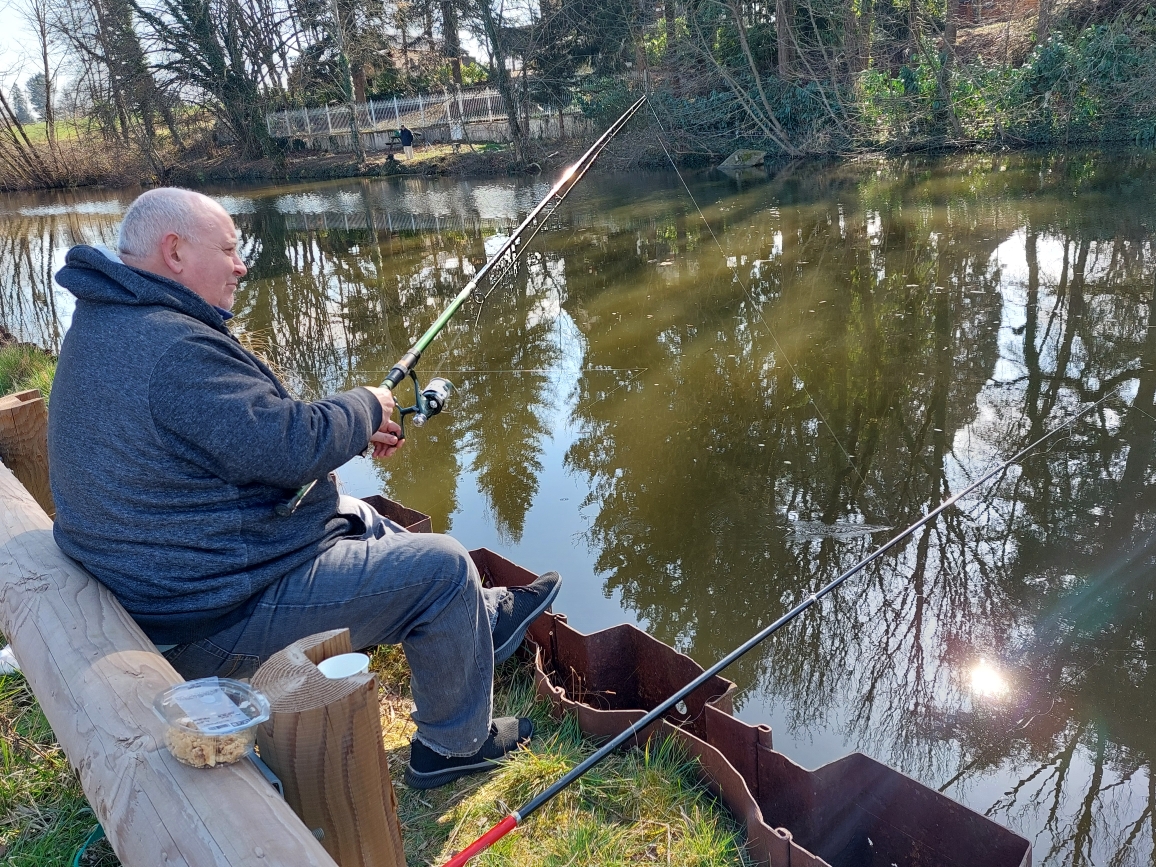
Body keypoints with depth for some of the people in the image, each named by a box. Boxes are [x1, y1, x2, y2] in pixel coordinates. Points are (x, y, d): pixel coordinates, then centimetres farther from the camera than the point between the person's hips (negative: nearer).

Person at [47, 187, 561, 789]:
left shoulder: (105, 323, 8)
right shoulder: (176, 349, -28)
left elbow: (246, 429, 14)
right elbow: (291, 448, -28)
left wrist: (353, 432, 7)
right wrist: (365, 408, -8)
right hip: (221, 621, -11)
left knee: (353, 517, 27)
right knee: (443, 568, -4)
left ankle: (482, 619, 40)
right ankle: (455, 745, 16)